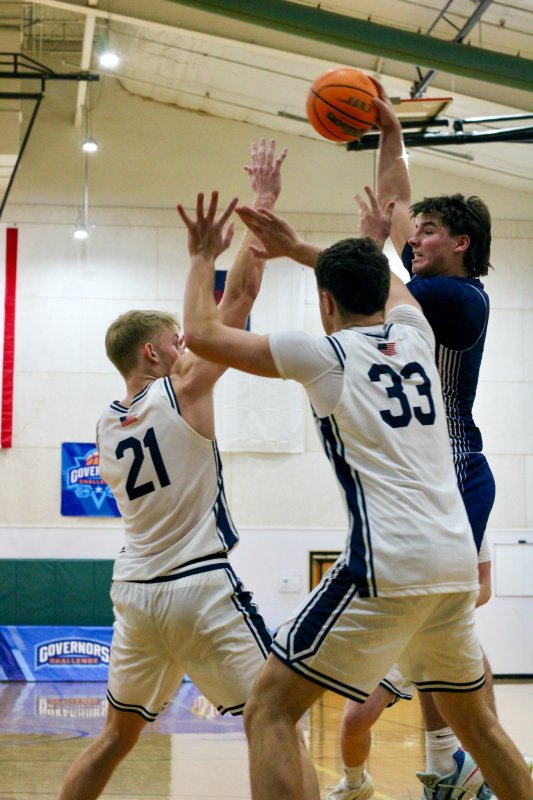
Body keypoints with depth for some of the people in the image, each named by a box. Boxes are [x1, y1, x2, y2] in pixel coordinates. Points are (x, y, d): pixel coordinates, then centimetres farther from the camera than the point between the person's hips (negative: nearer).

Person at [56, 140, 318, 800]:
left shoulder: (106, 424, 10)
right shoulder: (184, 391, -7)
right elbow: (241, 294, -7)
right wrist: (263, 204, 0)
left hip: (135, 593, 7)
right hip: (202, 587, -7)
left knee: (116, 737, 20)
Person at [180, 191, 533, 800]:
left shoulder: (323, 353, 0)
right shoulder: (413, 335, 15)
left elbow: (202, 333, 3)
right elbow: (385, 283, 38)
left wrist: (202, 259, 19)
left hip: (387, 565, -7)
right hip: (458, 562, 7)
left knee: (269, 711, -1)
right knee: (473, 717, 26)